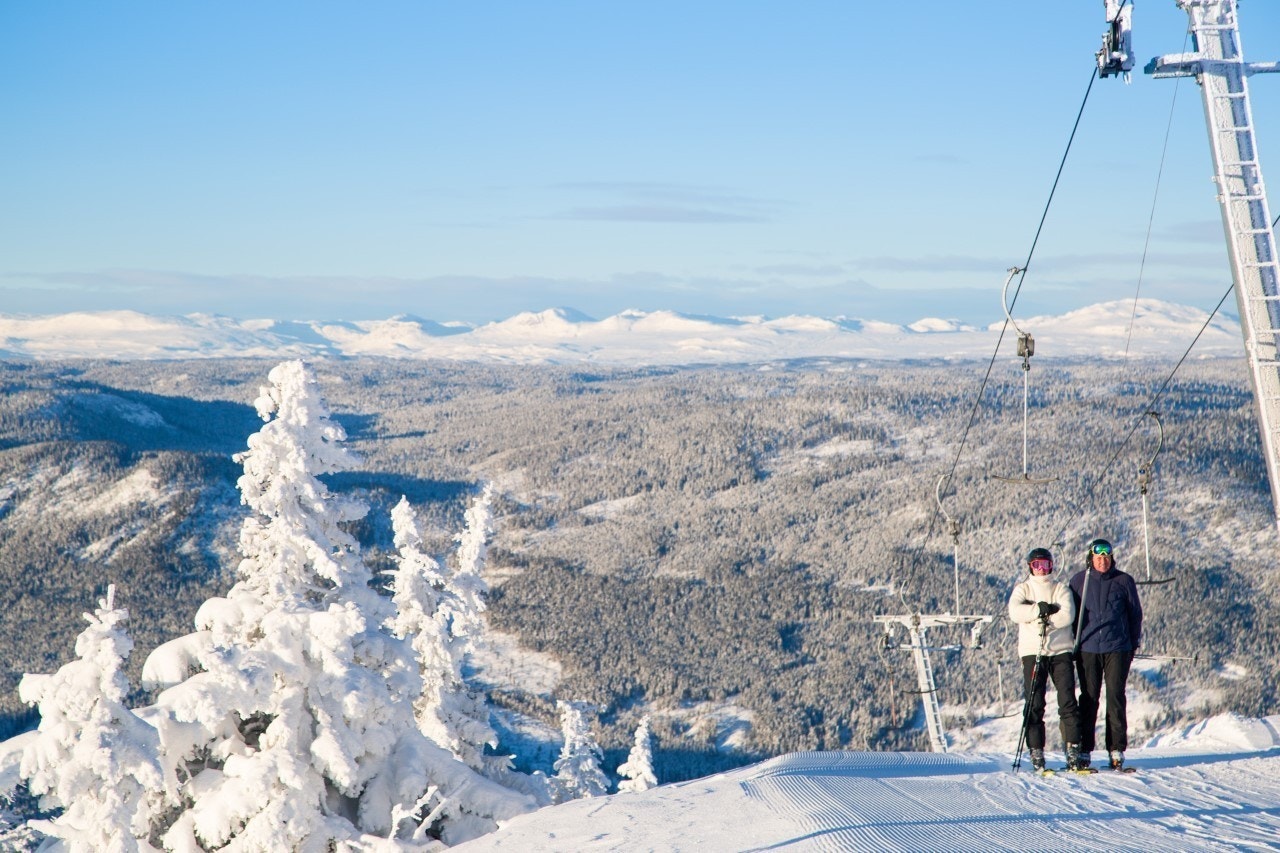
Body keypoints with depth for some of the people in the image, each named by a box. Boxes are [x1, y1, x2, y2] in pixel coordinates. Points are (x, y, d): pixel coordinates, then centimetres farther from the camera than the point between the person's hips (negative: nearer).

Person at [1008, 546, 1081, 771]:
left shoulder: (1061, 589, 12)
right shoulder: (1022, 589, 13)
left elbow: (1067, 616, -6)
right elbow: (1015, 612, -8)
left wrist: (1044, 619, -11)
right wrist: (1041, 609, -14)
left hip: (1060, 651, 0)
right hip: (1032, 651, 0)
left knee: (1068, 701, -7)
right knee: (1034, 704, -4)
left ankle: (1073, 749, -5)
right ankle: (1036, 752, -1)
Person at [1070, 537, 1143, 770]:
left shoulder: (1124, 581, 4)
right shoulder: (1079, 581, 6)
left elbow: (1135, 614, 11)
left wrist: (1133, 644, 8)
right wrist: (1073, 645, 7)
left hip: (1118, 648, -1)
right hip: (1088, 648, 1)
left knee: (1116, 697, -2)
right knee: (1088, 699, 2)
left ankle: (1117, 750, 2)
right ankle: (1084, 750, 5)